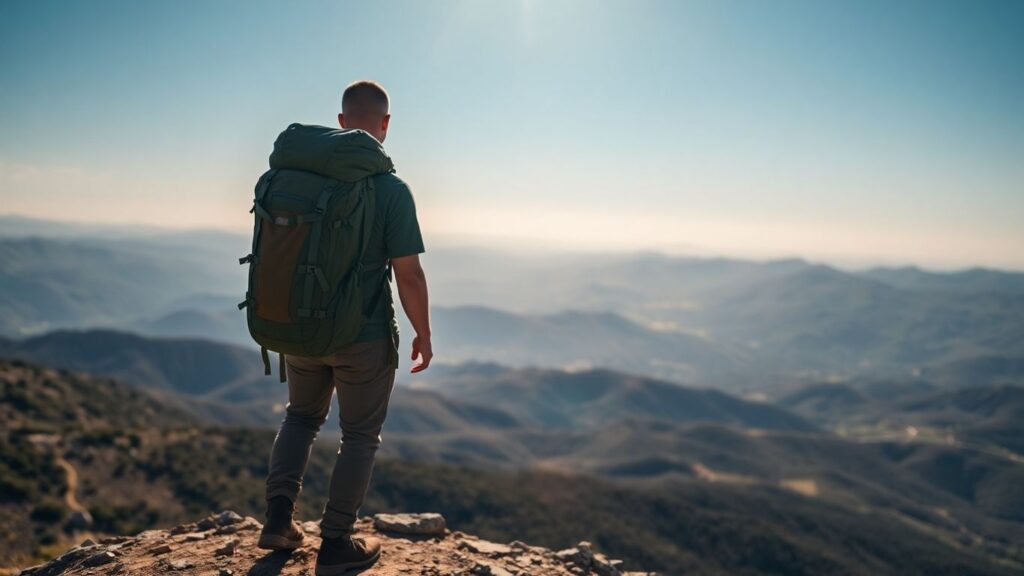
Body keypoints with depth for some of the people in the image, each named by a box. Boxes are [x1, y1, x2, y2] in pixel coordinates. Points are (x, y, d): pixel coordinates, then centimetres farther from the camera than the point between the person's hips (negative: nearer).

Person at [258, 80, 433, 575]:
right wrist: (423, 334, -3)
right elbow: (408, 275, -17)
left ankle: (278, 518, 20)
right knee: (360, 435, 13)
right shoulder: (391, 190, -17)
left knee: (301, 416, 26)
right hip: (364, 338, -4)